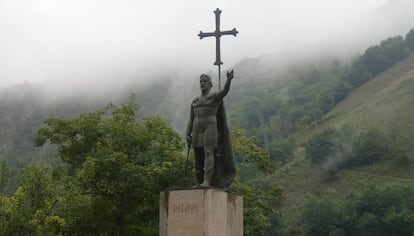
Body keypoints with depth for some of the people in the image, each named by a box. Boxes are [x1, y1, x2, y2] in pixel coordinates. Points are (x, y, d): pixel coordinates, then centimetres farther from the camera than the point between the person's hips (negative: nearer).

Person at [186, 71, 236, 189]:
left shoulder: (215, 96, 2)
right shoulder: (195, 101, 17)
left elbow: (225, 91, -22)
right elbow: (191, 119, 15)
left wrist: (229, 79, -39)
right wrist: (188, 134, 5)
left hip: (210, 128, -6)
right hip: (197, 131, 6)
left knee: (208, 153, -18)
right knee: (198, 158, 5)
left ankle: (207, 181, -25)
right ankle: (199, 183, 10)